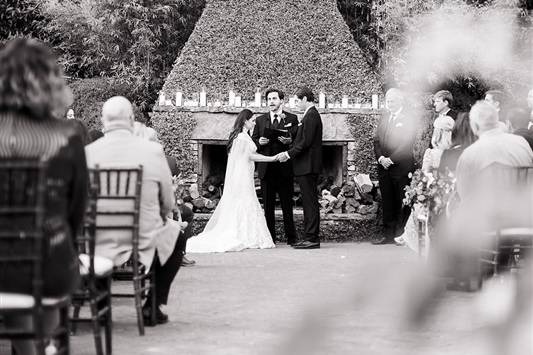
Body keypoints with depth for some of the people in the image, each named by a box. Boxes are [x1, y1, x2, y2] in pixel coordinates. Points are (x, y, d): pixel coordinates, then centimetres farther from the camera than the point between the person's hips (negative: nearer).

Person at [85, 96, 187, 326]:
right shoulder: (153, 151, -13)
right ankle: (153, 306, 27)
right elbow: (168, 205, -3)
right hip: (144, 245, -2)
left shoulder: (88, 153, -11)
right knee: (177, 233, 30)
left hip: (99, 246, 2)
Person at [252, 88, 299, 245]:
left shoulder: (292, 119, 6)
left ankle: (291, 237, 5)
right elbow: (253, 142, 13)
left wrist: (289, 141, -17)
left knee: (287, 204, 0)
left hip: (285, 167, -2)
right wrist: (259, 142, -9)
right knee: (268, 205, 4)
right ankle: (270, 237, 9)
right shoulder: (260, 120, 14)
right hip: (266, 168, 2)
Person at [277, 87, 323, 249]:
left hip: (308, 167, -10)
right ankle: (310, 237, 13)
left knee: (310, 202, -9)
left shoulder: (311, 115, -14)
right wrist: (289, 153, 15)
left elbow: (306, 142, -20)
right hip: (307, 166, 10)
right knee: (309, 203, 11)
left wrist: (288, 154, -14)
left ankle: (312, 239, -8)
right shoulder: (312, 114, 18)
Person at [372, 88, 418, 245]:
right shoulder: (384, 118, 16)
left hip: (401, 167, -6)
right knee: (387, 202, 7)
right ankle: (388, 234, 11)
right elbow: (377, 140, 13)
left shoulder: (408, 119, -3)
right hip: (384, 167, 6)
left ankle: (403, 235, 0)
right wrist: (380, 157, -5)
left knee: (402, 203, -4)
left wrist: (391, 160, -15)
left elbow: (407, 143, -11)